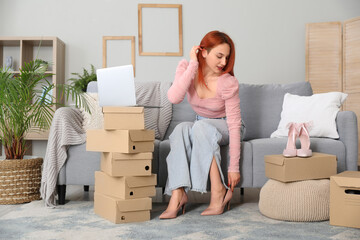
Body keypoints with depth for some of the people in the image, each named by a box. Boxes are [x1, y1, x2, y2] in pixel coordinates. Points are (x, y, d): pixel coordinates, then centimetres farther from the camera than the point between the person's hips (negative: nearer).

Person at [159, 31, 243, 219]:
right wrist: (193, 65, -31)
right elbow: (174, 98, -31)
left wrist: (233, 167, -27)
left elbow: (234, 125, -24)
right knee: (182, 128, -31)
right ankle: (178, 195, -38)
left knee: (201, 127, -36)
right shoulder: (186, 68, -14)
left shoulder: (228, 82, -23)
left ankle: (219, 192, -31)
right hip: (200, 125, 3)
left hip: (224, 128, -3)